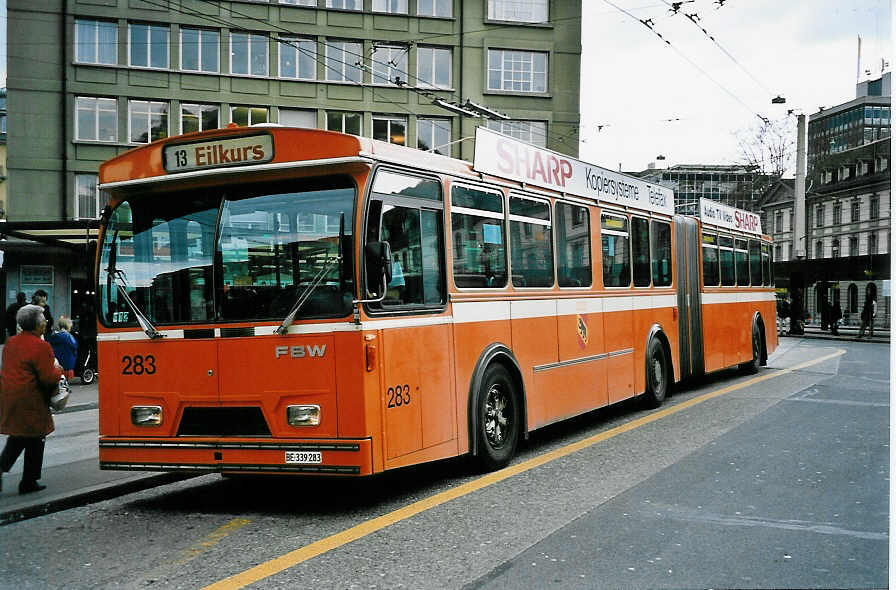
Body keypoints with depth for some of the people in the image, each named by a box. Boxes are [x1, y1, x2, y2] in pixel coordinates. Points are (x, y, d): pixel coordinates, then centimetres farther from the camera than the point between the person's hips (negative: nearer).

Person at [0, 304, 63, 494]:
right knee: (34, 441, 5)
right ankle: (28, 482, 12)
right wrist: (58, 370, 2)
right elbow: (48, 378, -19)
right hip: (29, 401, -7)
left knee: (17, 438, 19)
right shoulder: (41, 347, -16)